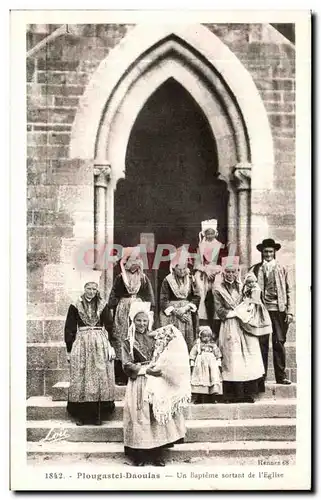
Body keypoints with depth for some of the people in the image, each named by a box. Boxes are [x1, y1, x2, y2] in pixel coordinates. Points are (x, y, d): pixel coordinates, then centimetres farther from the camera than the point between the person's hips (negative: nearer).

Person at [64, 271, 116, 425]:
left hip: (101, 345, 1)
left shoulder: (102, 306, 5)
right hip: (81, 345, -1)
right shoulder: (75, 306, 3)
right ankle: (80, 415, 9)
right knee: (80, 380, 1)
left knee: (100, 378, 1)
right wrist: (69, 349, 1)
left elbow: (110, 327, 5)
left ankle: (98, 415, 9)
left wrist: (111, 346, -4)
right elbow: (69, 330, 5)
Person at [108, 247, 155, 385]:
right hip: (123, 311, -1)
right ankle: (121, 377, 1)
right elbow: (113, 295, 5)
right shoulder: (120, 278, 6)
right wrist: (112, 310, -3)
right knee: (121, 341, -3)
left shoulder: (144, 278, 9)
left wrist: (150, 311, -1)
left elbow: (149, 296, 8)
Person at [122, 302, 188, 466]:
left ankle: (157, 454, 10)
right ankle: (139, 455, 7)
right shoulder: (128, 342, 3)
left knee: (157, 416, 0)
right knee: (140, 417, -3)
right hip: (139, 384, -2)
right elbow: (127, 365, -5)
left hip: (157, 384, 2)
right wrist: (146, 370, -15)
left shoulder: (155, 337, 10)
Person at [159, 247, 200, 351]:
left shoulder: (190, 279, 7)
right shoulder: (167, 281, -2)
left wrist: (186, 308, -10)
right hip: (171, 316, -2)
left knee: (188, 342, 0)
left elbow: (196, 296, 4)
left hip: (187, 315, 3)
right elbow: (163, 300, -4)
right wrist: (175, 311, -12)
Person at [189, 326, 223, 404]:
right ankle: (197, 399, -7)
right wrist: (192, 364, 2)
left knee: (214, 376, -10)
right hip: (200, 365, -2)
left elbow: (218, 356, 15)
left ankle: (213, 399, -6)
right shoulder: (197, 345, 8)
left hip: (212, 365, 2)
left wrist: (219, 364, 7)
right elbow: (192, 355, 8)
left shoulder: (213, 345, 13)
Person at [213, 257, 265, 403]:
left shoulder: (241, 286, 15)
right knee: (233, 359, -6)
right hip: (230, 328, -3)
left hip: (245, 326, 4)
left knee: (249, 357, -3)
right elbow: (220, 311, -4)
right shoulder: (218, 290, 3)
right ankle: (235, 395, -1)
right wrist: (238, 312, -9)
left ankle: (248, 393, 2)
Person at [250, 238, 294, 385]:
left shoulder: (282, 269, 11)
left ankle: (281, 376, 8)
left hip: (278, 310, 1)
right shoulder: (255, 269, 7)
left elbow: (289, 291, 8)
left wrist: (290, 312, 1)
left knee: (279, 342, 0)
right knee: (262, 343, 1)